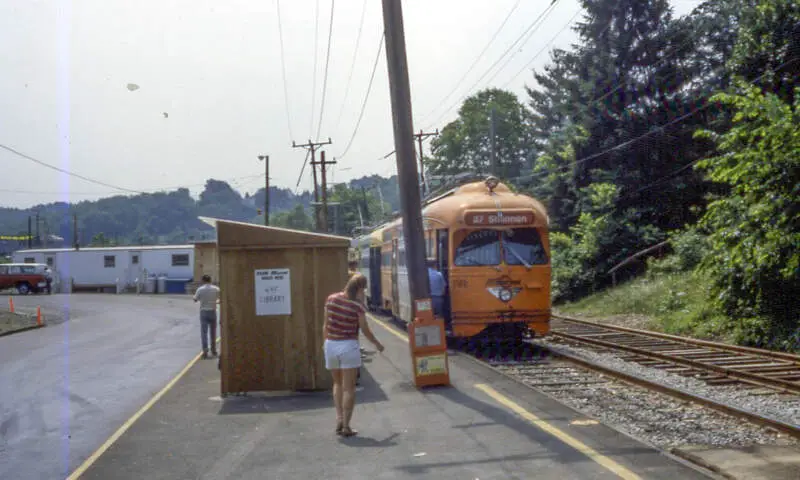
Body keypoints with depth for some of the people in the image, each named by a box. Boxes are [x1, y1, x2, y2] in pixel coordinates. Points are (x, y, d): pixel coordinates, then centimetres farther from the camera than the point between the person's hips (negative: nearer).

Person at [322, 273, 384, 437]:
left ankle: (339, 418, 8)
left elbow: (326, 325, 4)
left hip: (331, 345, 4)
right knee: (349, 387, 4)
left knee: (338, 383, 21)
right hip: (349, 346, -4)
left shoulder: (331, 299, -2)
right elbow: (365, 330, -6)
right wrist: (377, 344, 10)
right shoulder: (358, 305, -13)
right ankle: (346, 426, 3)